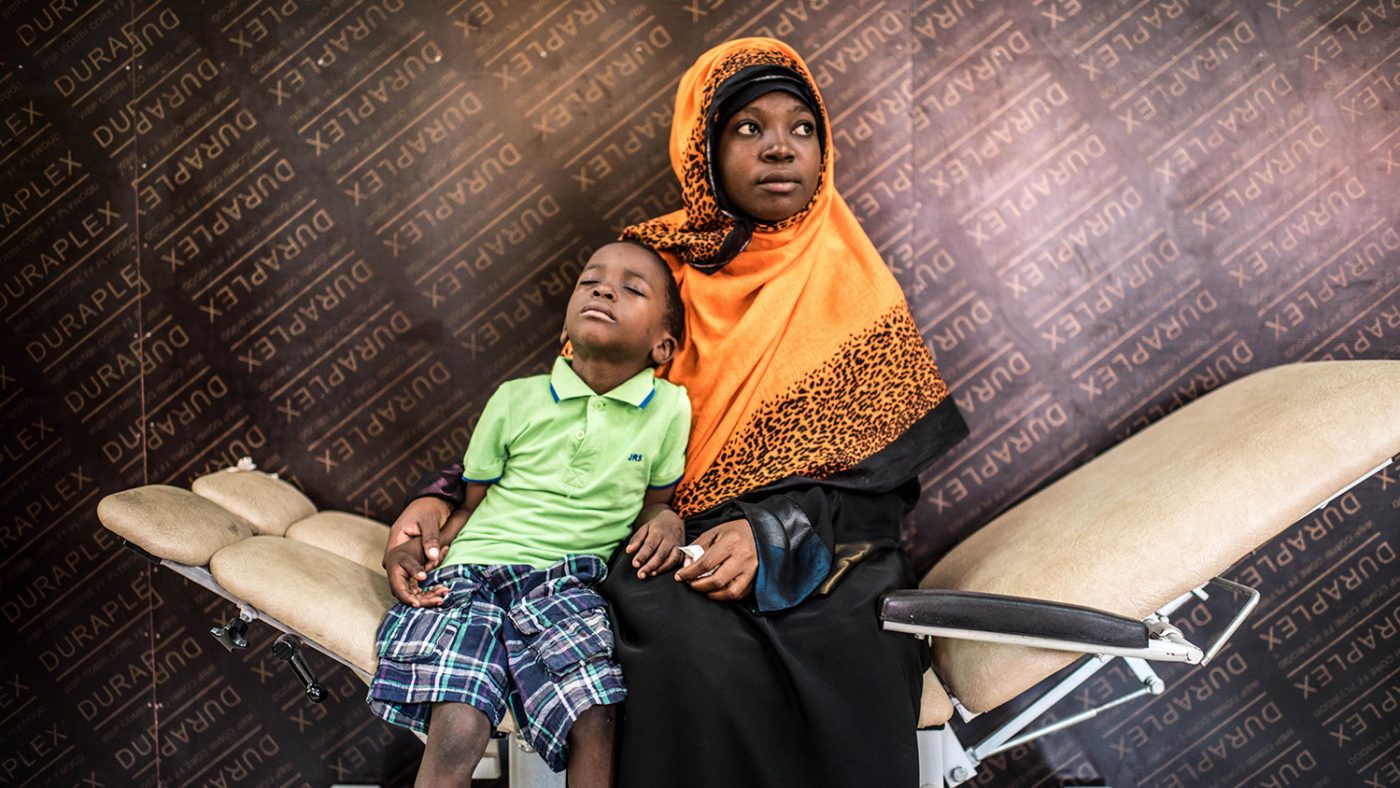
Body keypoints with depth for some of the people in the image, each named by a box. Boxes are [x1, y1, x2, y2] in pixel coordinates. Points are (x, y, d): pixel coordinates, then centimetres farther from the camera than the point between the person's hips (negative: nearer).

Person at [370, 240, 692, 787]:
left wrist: (665, 520, -5)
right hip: (475, 570, 0)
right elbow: (469, 505, 13)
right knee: (456, 735, -20)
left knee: (593, 726, -24)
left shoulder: (669, 407, 5)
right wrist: (416, 548, -4)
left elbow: (656, 498, 18)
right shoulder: (515, 399, 5)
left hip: (569, 583, 0)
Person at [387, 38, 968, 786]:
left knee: (845, 650, -32)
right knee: (698, 651, -33)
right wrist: (444, 494, -9)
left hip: (817, 548, 0)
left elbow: (883, 478, 1)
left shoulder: (850, 286, 5)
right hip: (667, 540, 0)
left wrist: (772, 534, -17)